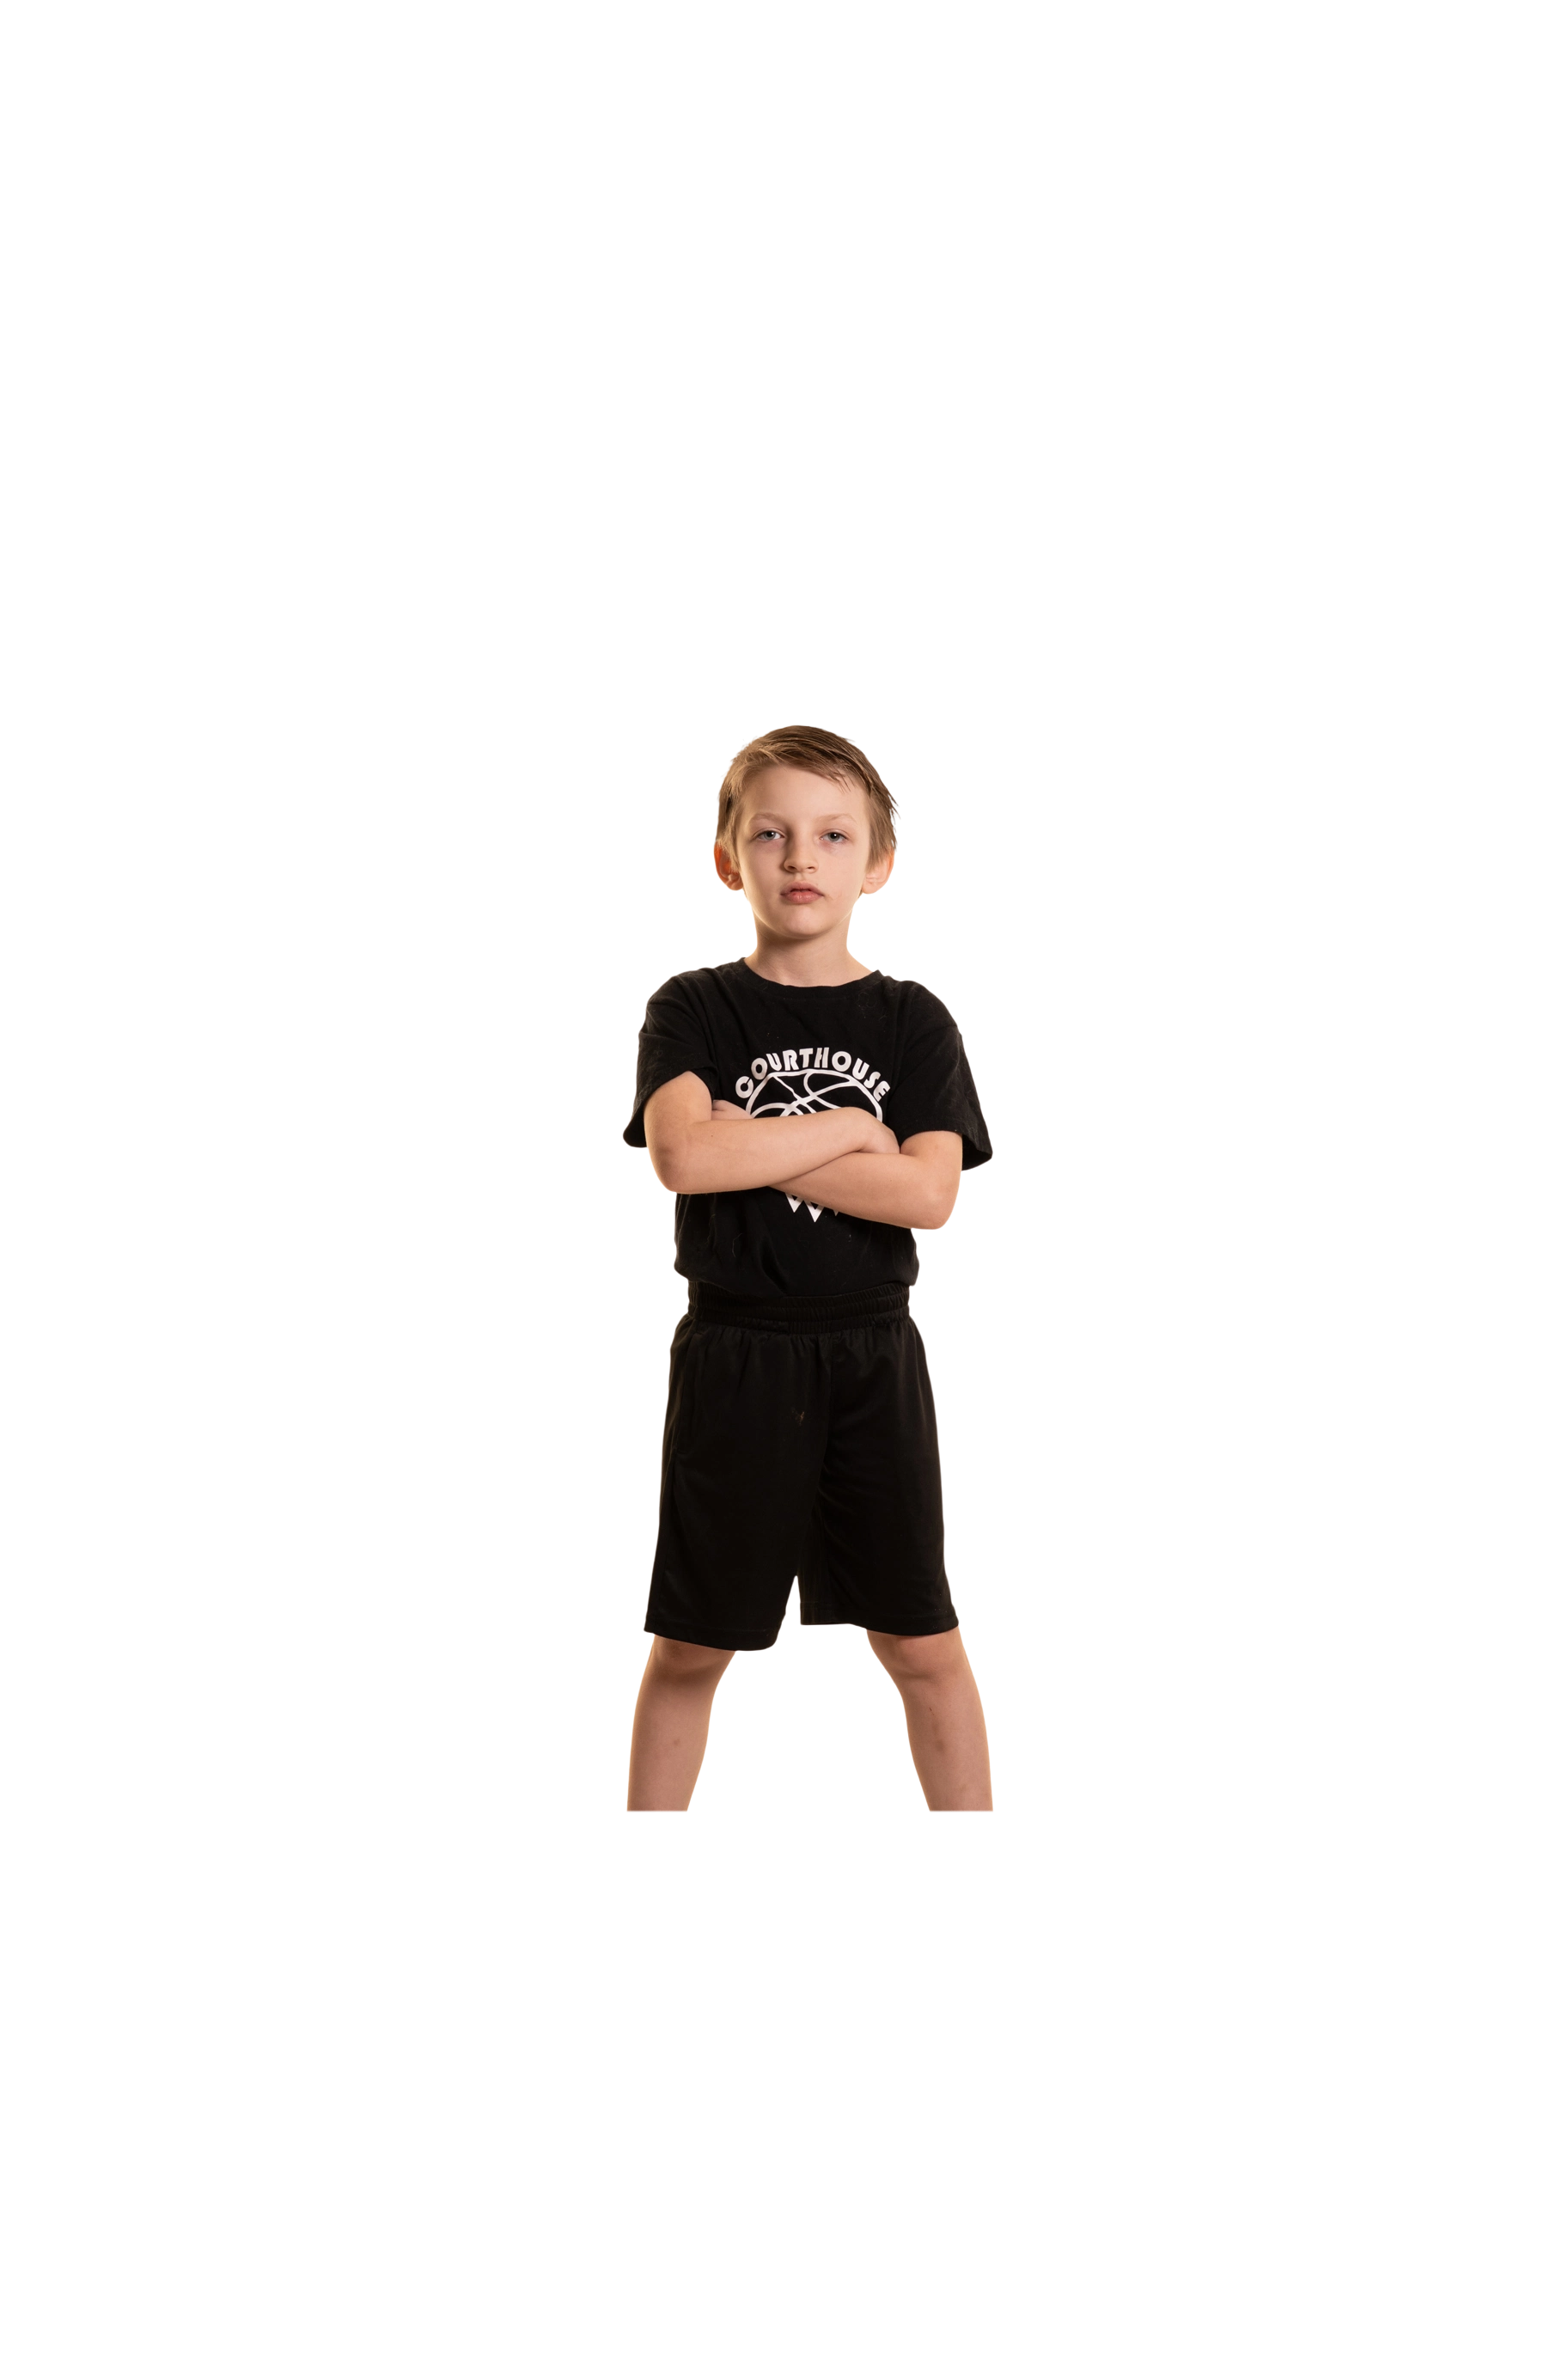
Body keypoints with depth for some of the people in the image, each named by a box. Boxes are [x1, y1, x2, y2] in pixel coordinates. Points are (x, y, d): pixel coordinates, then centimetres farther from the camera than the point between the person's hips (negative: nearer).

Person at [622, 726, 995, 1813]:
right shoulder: (693, 1009, -1)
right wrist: (847, 1125, -13)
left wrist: (750, 1143, -14)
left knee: (923, 1642, 8)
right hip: (732, 1356, -1)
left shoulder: (913, 1022, 2)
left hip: (873, 1354, 1)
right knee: (690, 1644, 9)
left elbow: (929, 1195, -12)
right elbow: (681, 1155, -19)